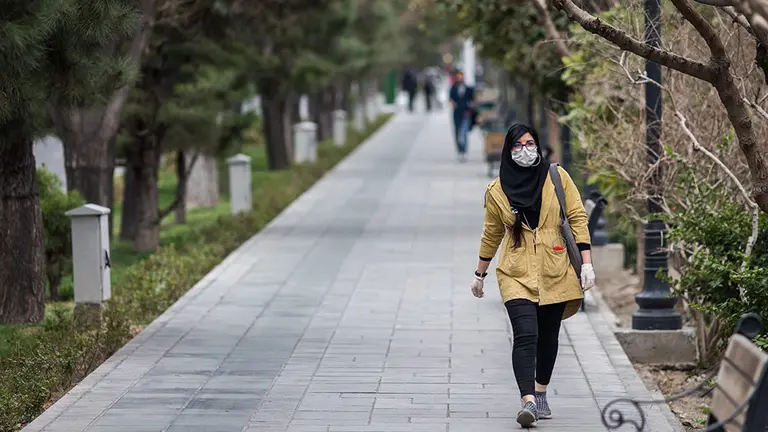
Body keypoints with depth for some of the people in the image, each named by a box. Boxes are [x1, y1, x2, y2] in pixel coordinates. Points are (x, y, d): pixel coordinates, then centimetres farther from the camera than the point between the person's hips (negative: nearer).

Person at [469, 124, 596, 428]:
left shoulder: (557, 177, -1)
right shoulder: (498, 190, 1)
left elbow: (577, 219, 0)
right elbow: (492, 234, 13)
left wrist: (587, 264, -6)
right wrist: (479, 275, 19)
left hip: (555, 272, 1)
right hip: (517, 274, -1)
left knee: (548, 336, 11)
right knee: (525, 336, -17)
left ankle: (540, 395, 30)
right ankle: (528, 402, -24)